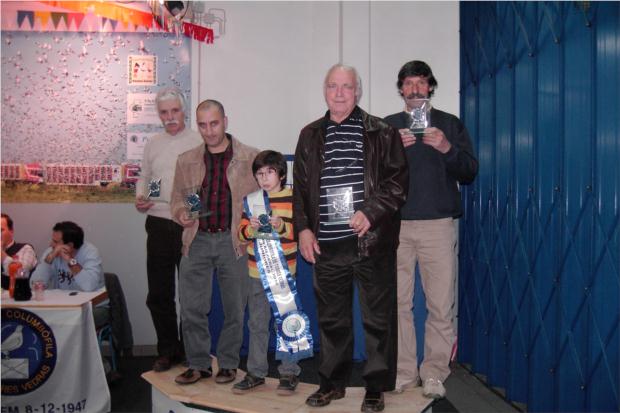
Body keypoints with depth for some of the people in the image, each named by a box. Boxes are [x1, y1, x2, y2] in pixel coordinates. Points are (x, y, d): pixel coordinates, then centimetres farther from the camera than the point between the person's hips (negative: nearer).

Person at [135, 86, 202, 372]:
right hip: (159, 224, 4)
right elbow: (144, 177, 19)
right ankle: (168, 351, 22)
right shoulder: (153, 144, 13)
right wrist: (140, 199, 0)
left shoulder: (199, 142, 0)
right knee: (158, 294, 8)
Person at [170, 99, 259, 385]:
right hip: (197, 240, 2)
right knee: (191, 308, 3)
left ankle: (228, 363, 22)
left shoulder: (250, 158, 1)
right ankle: (198, 364, 18)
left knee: (234, 308, 6)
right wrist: (181, 214, -4)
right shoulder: (186, 161, 10)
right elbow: (177, 198, 17)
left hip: (233, 241, -2)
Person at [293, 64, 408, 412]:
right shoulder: (311, 135, 13)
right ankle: (333, 382, 27)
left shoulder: (381, 132, 2)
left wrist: (370, 212, -14)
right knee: (332, 318, 13)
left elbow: (398, 180, -2)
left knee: (378, 318, 4)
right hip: (326, 244, 3)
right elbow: (300, 187, 14)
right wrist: (303, 228, 4)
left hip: (372, 241, -3)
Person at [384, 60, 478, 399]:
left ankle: (434, 374, 8)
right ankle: (404, 373, 12)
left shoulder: (450, 124, 12)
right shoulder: (387, 126, 14)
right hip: (396, 224, 1)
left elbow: (469, 174, 4)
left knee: (440, 305, -2)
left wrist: (447, 149, -13)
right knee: (398, 303, 2)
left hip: (438, 225, -1)